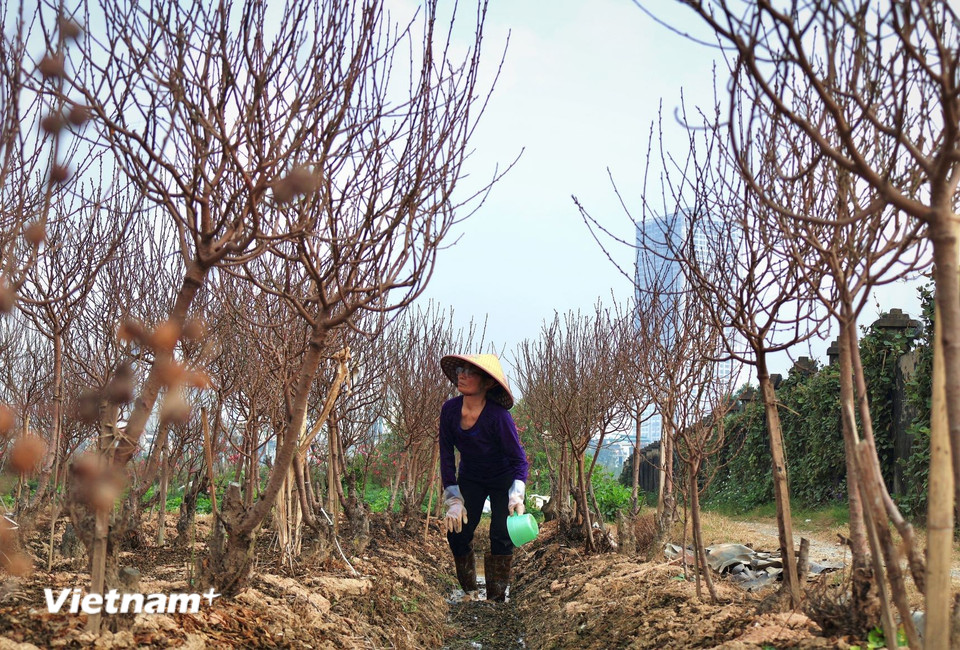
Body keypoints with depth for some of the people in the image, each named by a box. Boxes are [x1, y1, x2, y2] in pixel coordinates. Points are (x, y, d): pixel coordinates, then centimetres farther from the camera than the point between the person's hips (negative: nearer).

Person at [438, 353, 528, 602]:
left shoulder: (498, 416, -32)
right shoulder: (450, 410, -20)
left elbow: (519, 459, -23)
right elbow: (447, 456, -11)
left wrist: (517, 496, -38)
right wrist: (454, 501, -15)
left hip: (503, 479, -3)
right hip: (470, 478, 3)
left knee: (501, 535, -10)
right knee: (457, 532, -5)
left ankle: (496, 599, 6)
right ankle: (469, 592, 15)